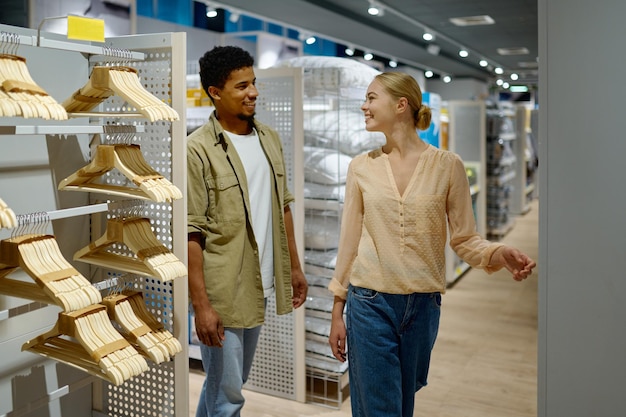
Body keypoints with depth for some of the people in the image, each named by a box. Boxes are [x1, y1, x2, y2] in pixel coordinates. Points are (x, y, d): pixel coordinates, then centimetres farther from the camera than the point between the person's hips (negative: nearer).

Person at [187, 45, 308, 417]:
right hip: (221, 293, -6)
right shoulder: (198, 149, -14)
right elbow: (191, 233, -16)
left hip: (259, 287, 7)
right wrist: (201, 304, -18)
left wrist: (295, 266, 13)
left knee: (232, 382, 21)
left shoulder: (270, 139, 7)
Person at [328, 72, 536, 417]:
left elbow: (464, 239, -1)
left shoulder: (447, 165, -4)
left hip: (423, 304, 0)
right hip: (370, 301, 0)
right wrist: (337, 311, 6)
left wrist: (499, 254, -23)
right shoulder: (361, 167, 0)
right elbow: (349, 241, 4)